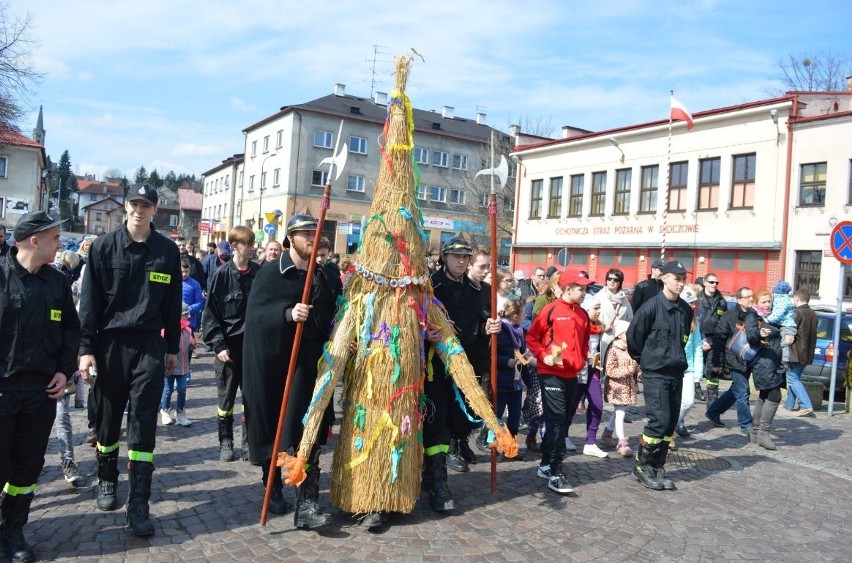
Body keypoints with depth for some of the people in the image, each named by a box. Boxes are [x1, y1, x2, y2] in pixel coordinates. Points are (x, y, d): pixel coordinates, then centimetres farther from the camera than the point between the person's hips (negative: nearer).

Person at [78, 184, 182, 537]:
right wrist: (86, 348, -6)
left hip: (150, 345, 0)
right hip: (110, 342, 0)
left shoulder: (167, 250, 3)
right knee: (108, 417, 12)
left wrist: (172, 348, 10)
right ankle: (107, 480, 36)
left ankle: (138, 504, 2)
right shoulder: (105, 246, -1)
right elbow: (90, 300, -1)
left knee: (144, 422, -2)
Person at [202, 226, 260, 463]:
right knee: (226, 396, 10)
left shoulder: (259, 273, 2)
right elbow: (210, 313, -5)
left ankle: (248, 444, 18)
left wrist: (263, 341, 0)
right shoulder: (222, 275, -5)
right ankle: (225, 443, 23)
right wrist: (219, 345, -11)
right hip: (228, 343, -2)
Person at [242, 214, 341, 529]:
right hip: (272, 366, -2)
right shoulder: (270, 275, -2)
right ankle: (273, 489, 33)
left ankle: (306, 505, 0)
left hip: (311, 366, 2)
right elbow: (255, 315, -13)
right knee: (272, 428, 11)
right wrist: (288, 314, -29)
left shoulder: (328, 278, 10)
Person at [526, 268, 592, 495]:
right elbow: (532, 337, -5)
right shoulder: (551, 310, -9)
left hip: (571, 375, 7)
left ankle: (545, 465, 27)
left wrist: (581, 360, 9)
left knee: (558, 421, 14)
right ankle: (555, 474, -6)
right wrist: (543, 356, -16)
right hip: (551, 374, -7)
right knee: (556, 421, -9)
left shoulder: (582, 314, 9)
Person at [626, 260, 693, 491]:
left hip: (676, 373, 6)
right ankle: (642, 465, 8)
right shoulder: (651, 306, -12)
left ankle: (657, 468, 20)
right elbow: (633, 336, -4)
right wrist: (645, 360, 6)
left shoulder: (686, 310, 6)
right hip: (654, 374, -6)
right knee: (659, 421, -10)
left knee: (670, 424, 8)